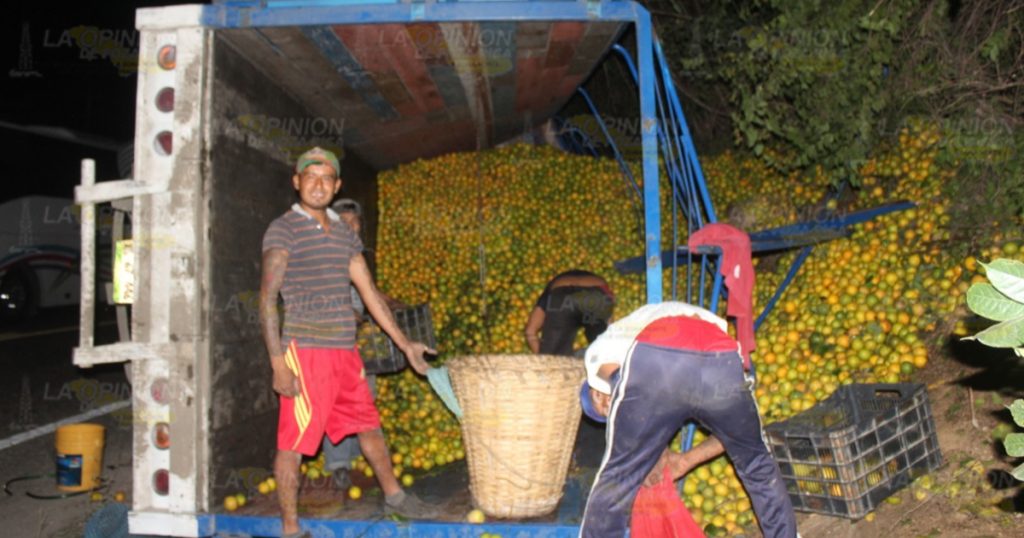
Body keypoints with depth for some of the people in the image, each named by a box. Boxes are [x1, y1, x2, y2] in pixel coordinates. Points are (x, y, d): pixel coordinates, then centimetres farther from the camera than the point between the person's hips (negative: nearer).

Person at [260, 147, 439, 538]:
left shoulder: (345, 234, 14)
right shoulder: (283, 230, -6)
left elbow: (369, 291, 17)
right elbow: (268, 298, -11)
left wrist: (404, 343, 17)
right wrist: (278, 365, -18)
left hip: (345, 351, 7)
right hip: (305, 349, -7)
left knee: (369, 425, 18)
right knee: (293, 440, 1)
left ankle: (393, 496, 36)